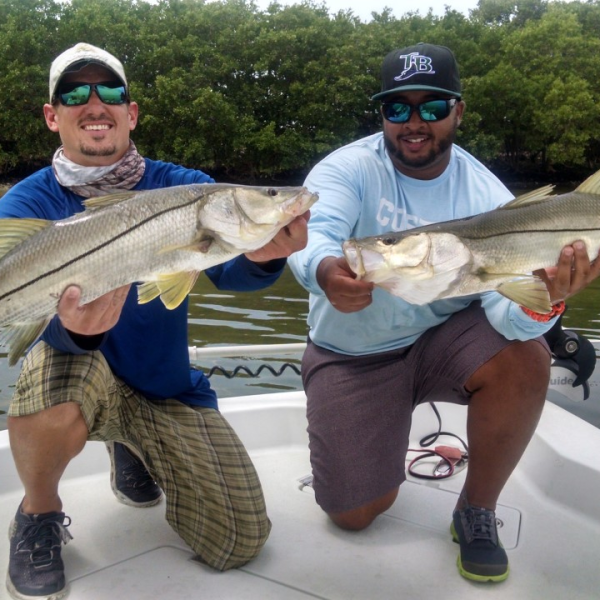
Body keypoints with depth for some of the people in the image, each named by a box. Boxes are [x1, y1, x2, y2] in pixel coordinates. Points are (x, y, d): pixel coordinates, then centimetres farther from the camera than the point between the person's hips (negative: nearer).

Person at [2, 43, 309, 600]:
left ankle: (132, 449, 25)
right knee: (57, 364, -39)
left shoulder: (182, 187, -7)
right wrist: (75, 327, -50)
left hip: (168, 389, 3)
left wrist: (263, 257, -47)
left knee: (240, 543, -4)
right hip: (78, 373, -2)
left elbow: (227, 270, -22)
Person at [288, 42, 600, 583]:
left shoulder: (485, 194, -11)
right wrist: (325, 271, -60)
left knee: (526, 357, -29)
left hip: (443, 338, 2)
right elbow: (313, 234, -36)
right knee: (354, 513, -7)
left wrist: (542, 302, -46)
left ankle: (476, 512, -4)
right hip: (351, 355, -1)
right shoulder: (346, 169, -15)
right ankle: (375, 442, 30)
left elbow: (504, 303, -22)